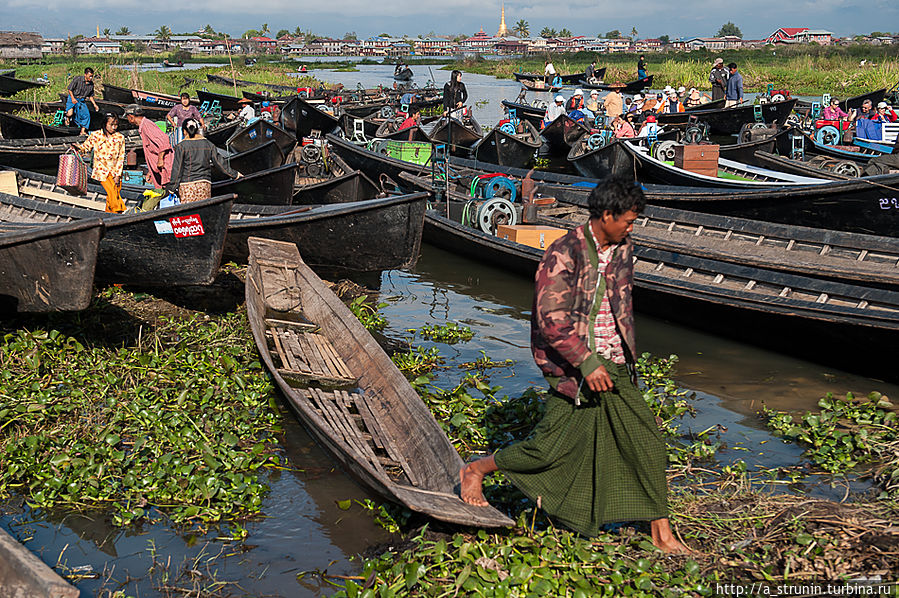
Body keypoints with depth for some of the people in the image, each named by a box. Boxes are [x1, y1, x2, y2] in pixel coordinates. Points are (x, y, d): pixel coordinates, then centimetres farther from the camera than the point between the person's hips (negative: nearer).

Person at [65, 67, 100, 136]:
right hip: (73, 98, -5)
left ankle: (83, 131, 5)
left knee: (86, 115, -7)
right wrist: (73, 98, -20)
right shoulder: (77, 79, -14)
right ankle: (67, 117, 13)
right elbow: (70, 89, -9)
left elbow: (90, 96, 14)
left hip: (82, 100, 5)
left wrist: (95, 105, 8)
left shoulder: (91, 84, 2)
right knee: (70, 113, -25)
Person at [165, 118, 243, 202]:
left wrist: (172, 187, 2)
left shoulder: (181, 146, -5)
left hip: (186, 184, -3)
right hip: (205, 184, 3)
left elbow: (177, 169, -4)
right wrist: (234, 174, 22)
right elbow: (219, 162, 11)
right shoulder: (208, 144, 5)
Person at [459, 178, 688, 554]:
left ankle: (661, 533, 14)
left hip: (613, 366, 7)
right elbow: (551, 319, -22)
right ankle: (475, 471, 21)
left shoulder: (622, 250, 7)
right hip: (572, 368, -7)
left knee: (646, 439, 3)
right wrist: (586, 362, -25)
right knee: (551, 447, -4)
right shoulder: (564, 255, -17)